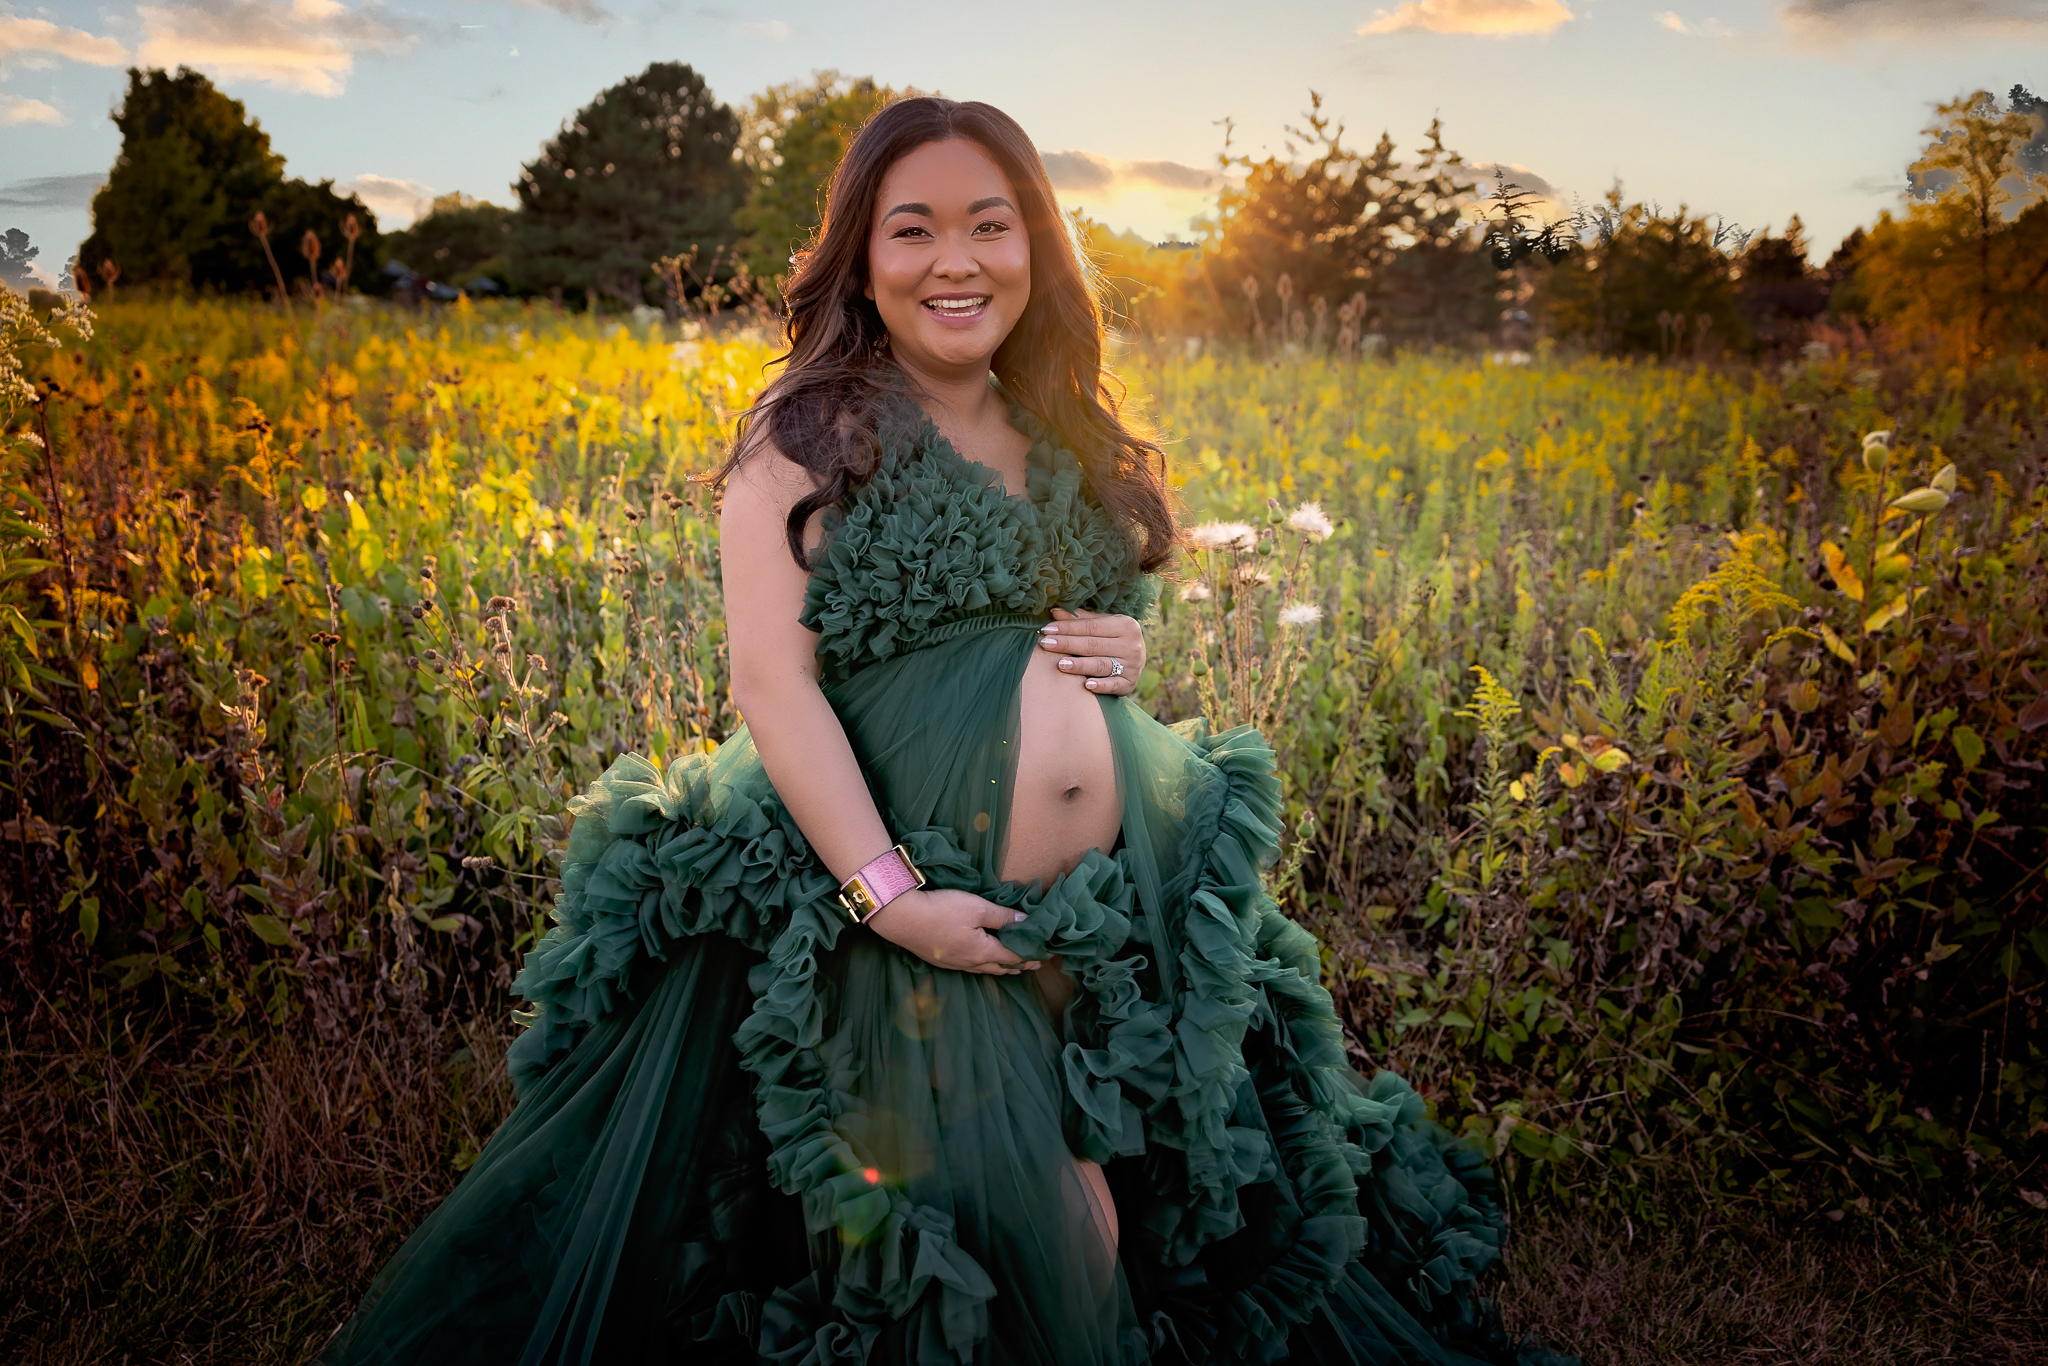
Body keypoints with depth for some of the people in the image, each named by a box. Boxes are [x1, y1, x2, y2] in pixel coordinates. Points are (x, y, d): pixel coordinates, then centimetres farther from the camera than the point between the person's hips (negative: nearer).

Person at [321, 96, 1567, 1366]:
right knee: (997, 1261, 1)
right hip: (926, 925, -5)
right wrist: (890, 898, -22)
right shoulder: (807, 438, -3)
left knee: (1127, 1243, 12)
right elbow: (773, 686, -12)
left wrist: (1128, 652, 0)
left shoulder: (1069, 439, 13)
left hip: (1130, 905, 5)